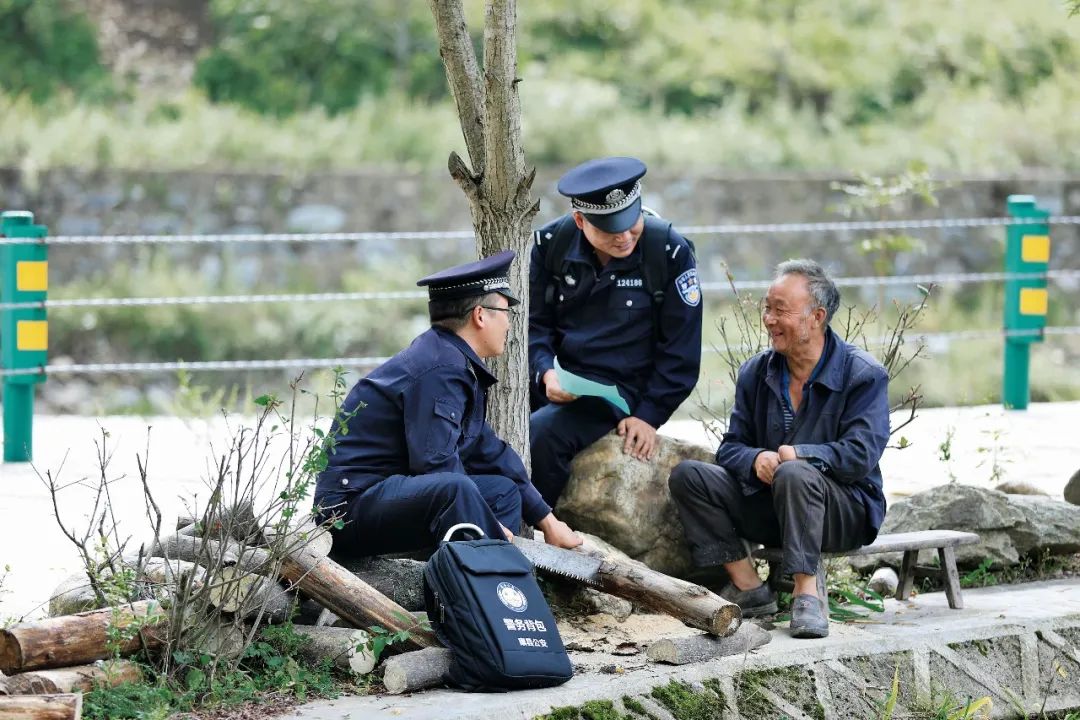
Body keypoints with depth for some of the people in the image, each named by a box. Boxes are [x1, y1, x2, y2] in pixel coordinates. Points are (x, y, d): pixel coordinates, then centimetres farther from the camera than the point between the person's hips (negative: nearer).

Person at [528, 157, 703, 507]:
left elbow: (680, 350, -3)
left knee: (542, 431, -30)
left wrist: (649, 416, -9)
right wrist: (545, 373, -14)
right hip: (557, 385, 4)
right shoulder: (551, 244, 1)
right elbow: (535, 324, 7)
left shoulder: (670, 252, -7)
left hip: (620, 391, -4)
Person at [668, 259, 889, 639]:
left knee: (794, 474, -38)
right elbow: (731, 447, 4)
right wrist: (755, 460, -21)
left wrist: (795, 454, -27)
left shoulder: (863, 375, -8)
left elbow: (860, 455, -17)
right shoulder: (756, 372, 8)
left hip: (846, 507, -5)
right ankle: (748, 588, -17)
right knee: (688, 476, -14)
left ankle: (807, 593, -31)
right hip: (769, 504, 5)